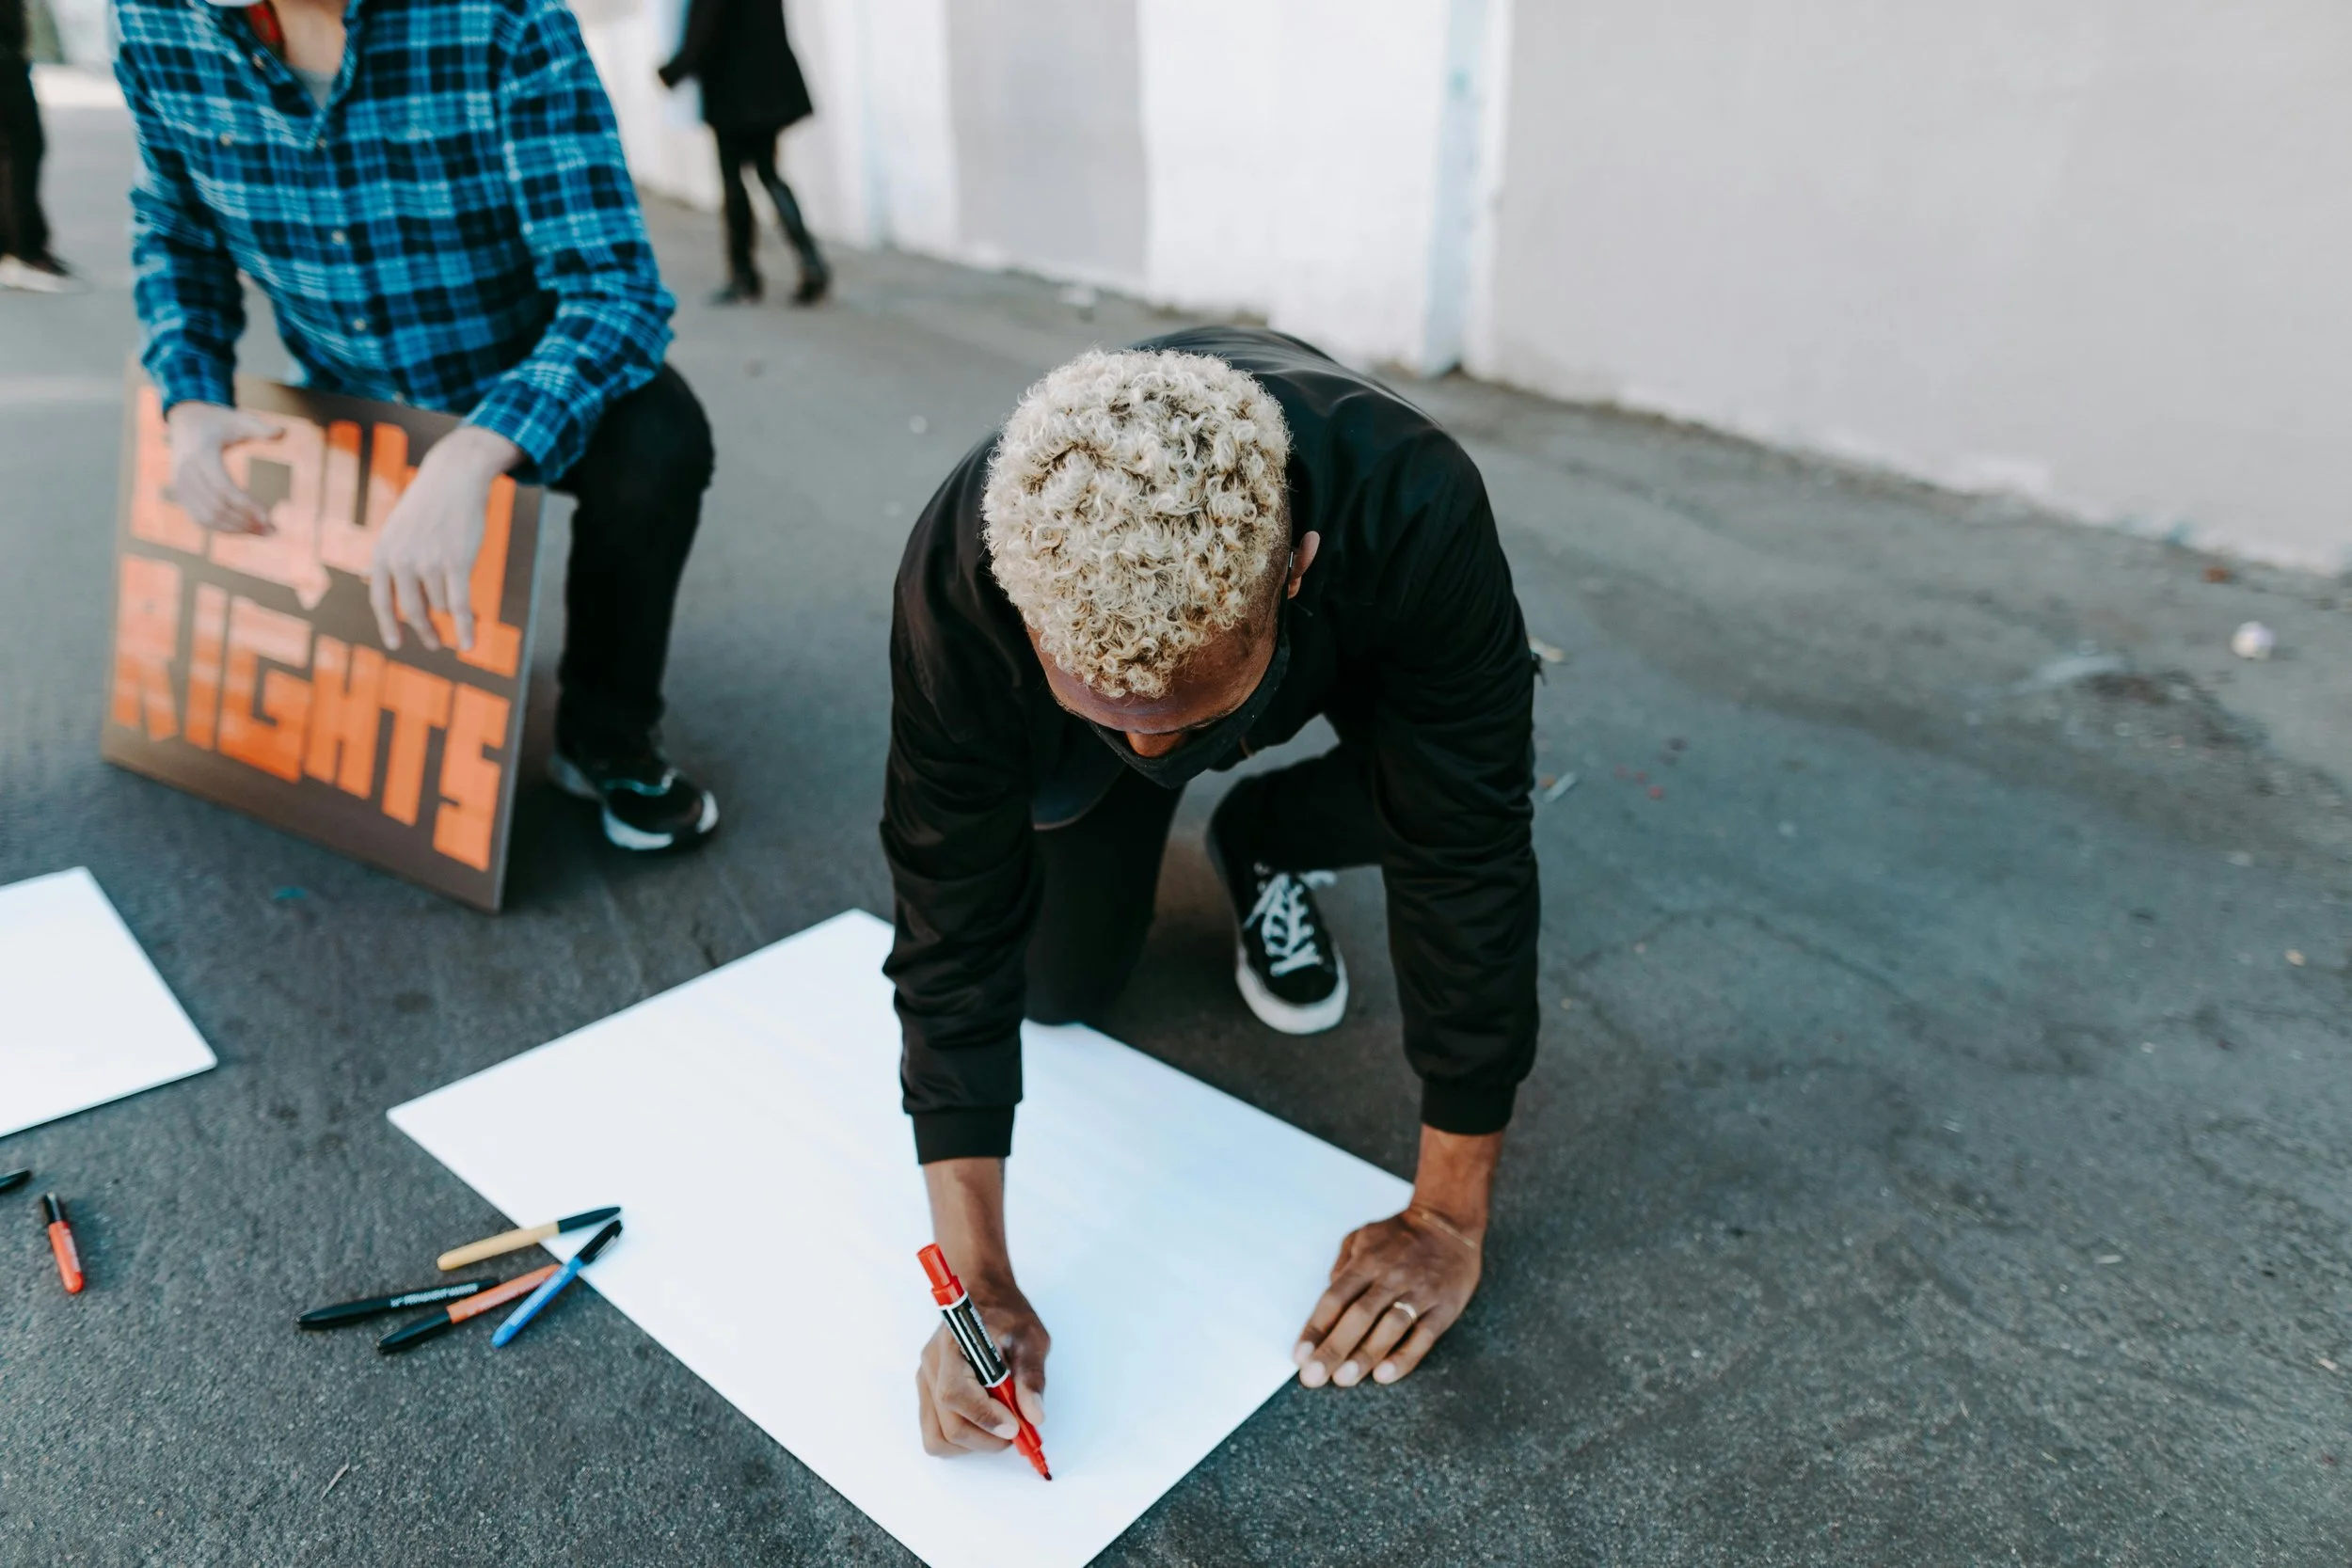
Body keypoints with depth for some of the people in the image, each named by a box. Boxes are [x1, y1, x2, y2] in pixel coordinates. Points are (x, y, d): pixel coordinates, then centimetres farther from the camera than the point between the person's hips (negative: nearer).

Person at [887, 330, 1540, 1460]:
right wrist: (977, 1281, -36)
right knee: (1059, 986, -7)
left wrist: (1450, 1219, -31)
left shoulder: (1413, 510, -44)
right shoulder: (961, 574, -41)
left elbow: (1467, 863, -37)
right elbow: (954, 924, -34)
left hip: (1339, 659, 0)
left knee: (1454, 799, -29)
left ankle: (1262, 846, 4)